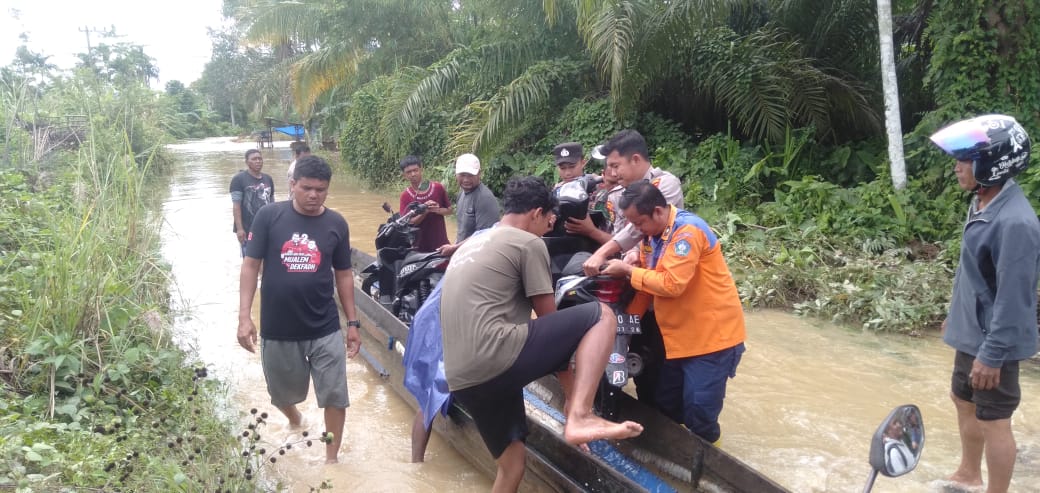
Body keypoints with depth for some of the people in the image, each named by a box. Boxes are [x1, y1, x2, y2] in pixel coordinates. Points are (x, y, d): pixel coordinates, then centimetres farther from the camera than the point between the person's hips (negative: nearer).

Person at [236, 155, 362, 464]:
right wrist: (244, 316, -11)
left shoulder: (336, 224, -1)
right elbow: (250, 266, -4)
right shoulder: (269, 217, -7)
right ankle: (295, 419, 54)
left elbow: (343, 275, 7)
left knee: (335, 397, 4)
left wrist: (353, 323, 6)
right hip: (277, 330, 0)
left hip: (325, 329, 1)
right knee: (282, 394, 19)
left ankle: (331, 458, 25)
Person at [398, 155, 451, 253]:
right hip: (419, 247, -1)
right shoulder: (405, 196, -6)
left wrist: (437, 210, -16)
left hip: (440, 244, 1)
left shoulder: (438, 188, -3)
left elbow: (449, 210, 6)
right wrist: (424, 212, -25)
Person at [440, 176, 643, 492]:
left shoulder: (469, 245, 28)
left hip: (462, 379, 9)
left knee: (511, 464, 25)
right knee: (601, 316, -1)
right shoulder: (529, 243, 3)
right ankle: (579, 417, -16)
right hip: (497, 359, -8)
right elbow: (549, 320, 5)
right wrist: (571, 392, 19)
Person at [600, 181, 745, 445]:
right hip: (678, 338, 9)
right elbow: (648, 284, 11)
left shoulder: (688, 230, -22)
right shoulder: (652, 235, 6)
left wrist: (628, 271, -18)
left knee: (699, 419, -4)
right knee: (666, 409, 17)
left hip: (711, 336, -9)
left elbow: (671, 284, -29)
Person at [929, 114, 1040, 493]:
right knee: (963, 400, 24)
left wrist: (992, 353, -22)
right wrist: (955, 316, 21)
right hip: (972, 333, 10)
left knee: (993, 421, 5)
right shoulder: (983, 203, 2)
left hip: (993, 343, -10)